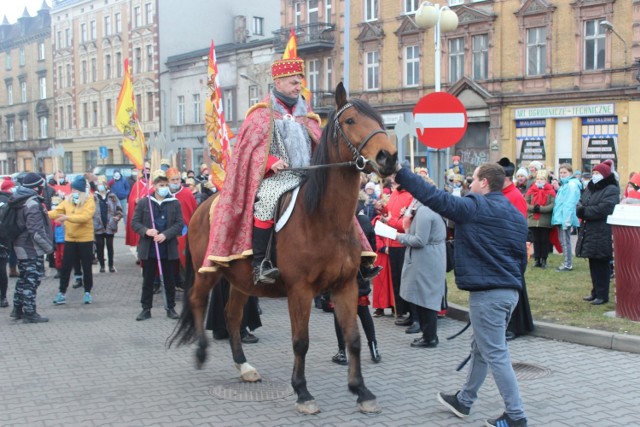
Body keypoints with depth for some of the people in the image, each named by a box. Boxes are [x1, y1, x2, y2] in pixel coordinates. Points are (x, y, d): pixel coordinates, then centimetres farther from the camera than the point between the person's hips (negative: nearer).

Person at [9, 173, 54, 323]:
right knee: (32, 280, -4)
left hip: (23, 248, 10)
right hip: (32, 249, -10)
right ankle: (29, 313, 0)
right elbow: (36, 231, -24)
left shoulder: (22, 202, 10)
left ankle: (17, 309, 26)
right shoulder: (33, 204, -19)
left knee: (24, 279, 18)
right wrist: (49, 246, -16)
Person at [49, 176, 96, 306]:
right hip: (70, 239, 4)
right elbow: (57, 211, -4)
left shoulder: (89, 201, -11)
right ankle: (62, 293, 12)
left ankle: (87, 293, 18)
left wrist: (67, 217, -35)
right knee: (65, 267, 4)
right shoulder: (67, 201, 5)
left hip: (85, 239, -4)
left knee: (86, 267, 6)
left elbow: (85, 217, -25)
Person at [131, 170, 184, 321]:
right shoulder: (143, 202, 2)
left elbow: (180, 223, -4)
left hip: (169, 249, 0)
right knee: (147, 281, 7)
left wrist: (165, 234, -17)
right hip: (148, 249, 0)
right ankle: (146, 309, 16)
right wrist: (146, 230, -17)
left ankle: (171, 308, 19)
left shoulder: (175, 203, 1)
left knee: (170, 280, 8)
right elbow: (134, 222, 2)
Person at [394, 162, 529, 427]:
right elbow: (522, 257, 17)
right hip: (510, 290, 9)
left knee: (495, 355, -1)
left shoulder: (475, 207, -12)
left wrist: (399, 173, -11)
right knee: (481, 347, 20)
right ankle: (464, 400, 33)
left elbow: (435, 197, -16)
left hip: (487, 293, -9)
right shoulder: (517, 215, 13)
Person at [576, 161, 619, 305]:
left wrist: (584, 211, -13)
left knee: (601, 265, -3)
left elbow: (604, 209, -22)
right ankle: (595, 292, 24)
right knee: (593, 265, 14)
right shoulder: (590, 188, 17)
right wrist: (580, 209, -12)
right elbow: (580, 204, 12)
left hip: (603, 235, -8)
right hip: (588, 233, 8)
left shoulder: (611, 190, -10)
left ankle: (602, 295, 3)